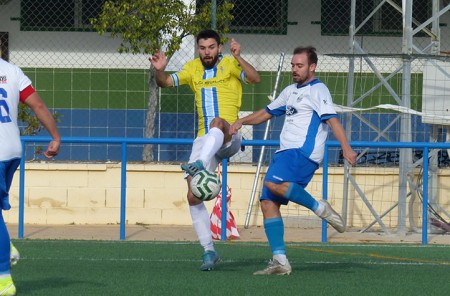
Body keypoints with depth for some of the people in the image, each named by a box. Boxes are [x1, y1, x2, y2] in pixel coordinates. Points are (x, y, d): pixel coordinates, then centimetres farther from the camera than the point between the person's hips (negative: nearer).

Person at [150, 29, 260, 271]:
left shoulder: (230, 65, 0)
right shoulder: (193, 68, 15)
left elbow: (255, 79, -16)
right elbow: (166, 83, 9)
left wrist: (238, 58, -33)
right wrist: (159, 70, -14)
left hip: (230, 138, -5)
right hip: (204, 140, 5)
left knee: (217, 122, -40)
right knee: (193, 197, -6)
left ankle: (199, 166, -63)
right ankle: (209, 250, 3)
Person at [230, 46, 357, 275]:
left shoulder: (317, 90, -2)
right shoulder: (291, 91, 24)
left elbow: (332, 119, -15)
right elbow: (267, 113, 34)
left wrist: (345, 147, -28)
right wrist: (241, 122, 19)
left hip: (304, 152, -9)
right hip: (286, 153, 9)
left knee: (273, 183, -32)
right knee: (268, 203, -2)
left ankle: (319, 207, -16)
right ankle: (280, 261, -5)